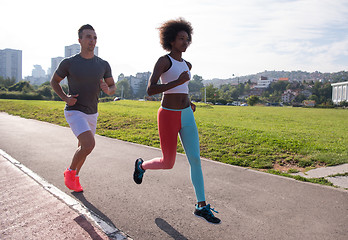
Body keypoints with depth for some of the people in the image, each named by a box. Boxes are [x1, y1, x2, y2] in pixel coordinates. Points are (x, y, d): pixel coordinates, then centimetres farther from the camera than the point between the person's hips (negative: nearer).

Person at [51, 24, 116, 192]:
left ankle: (74, 177, 42)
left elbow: (113, 88, 7)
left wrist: (107, 90, -19)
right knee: (89, 144, -23)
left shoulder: (103, 65, -2)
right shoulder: (68, 63, -10)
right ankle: (70, 171, 5)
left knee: (83, 148, 17)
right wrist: (65, 98, -10)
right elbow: (54, 81, 6)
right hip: (74, 112, -5)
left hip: (91, 114, 5)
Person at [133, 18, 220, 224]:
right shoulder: (163, 60, -8)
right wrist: (178, 82, -26)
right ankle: (142, 165, 38)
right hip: (168, 117, -6)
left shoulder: (187, 65, 15)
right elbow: (150, 90, -20)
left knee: (196, 160, -1)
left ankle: (202, 206, 8)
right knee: (168, 164, 5)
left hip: (187, 117, 6)